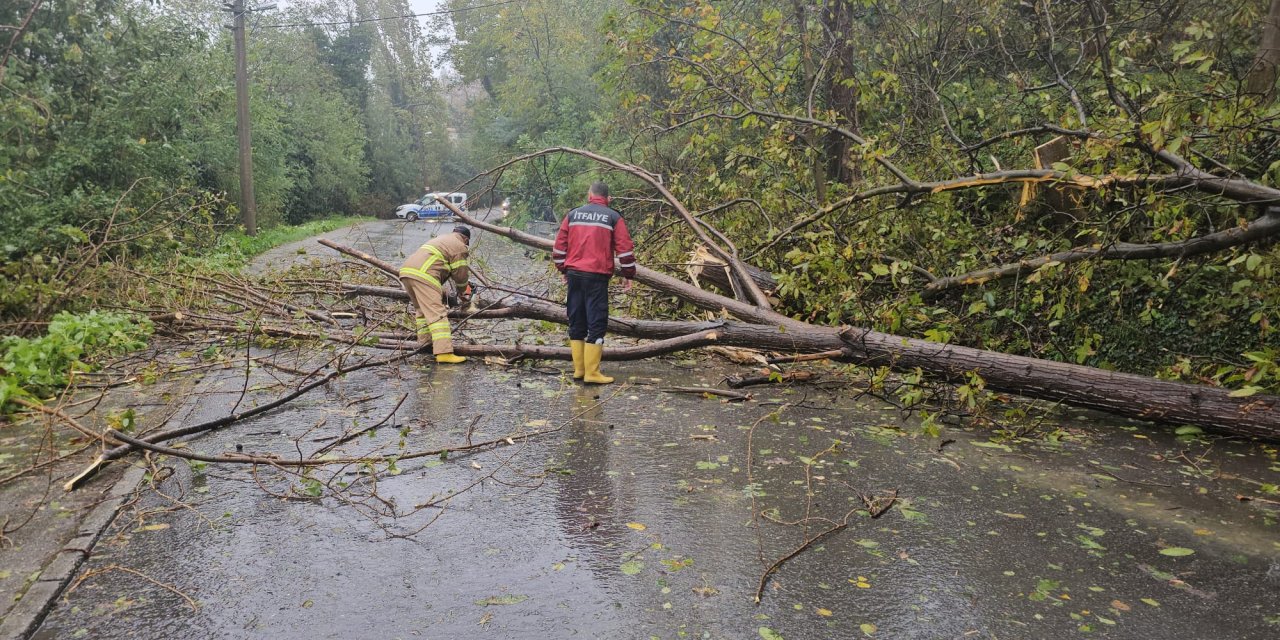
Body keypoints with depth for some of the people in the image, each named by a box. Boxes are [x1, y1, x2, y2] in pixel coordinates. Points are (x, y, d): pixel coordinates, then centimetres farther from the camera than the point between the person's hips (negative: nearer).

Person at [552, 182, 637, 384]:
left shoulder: (573, 215, 11)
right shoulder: (613, 217, 1)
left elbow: (560, 245, 12)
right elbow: (625, 248, -3)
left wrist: (563, 269, 23)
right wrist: (629, 274, 7)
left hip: (574, 275, 4)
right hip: (597, 276, -4)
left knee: (576, 322, 12)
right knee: (597, 323, -1)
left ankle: (578, 369, 16)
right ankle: (592, 373, -4)